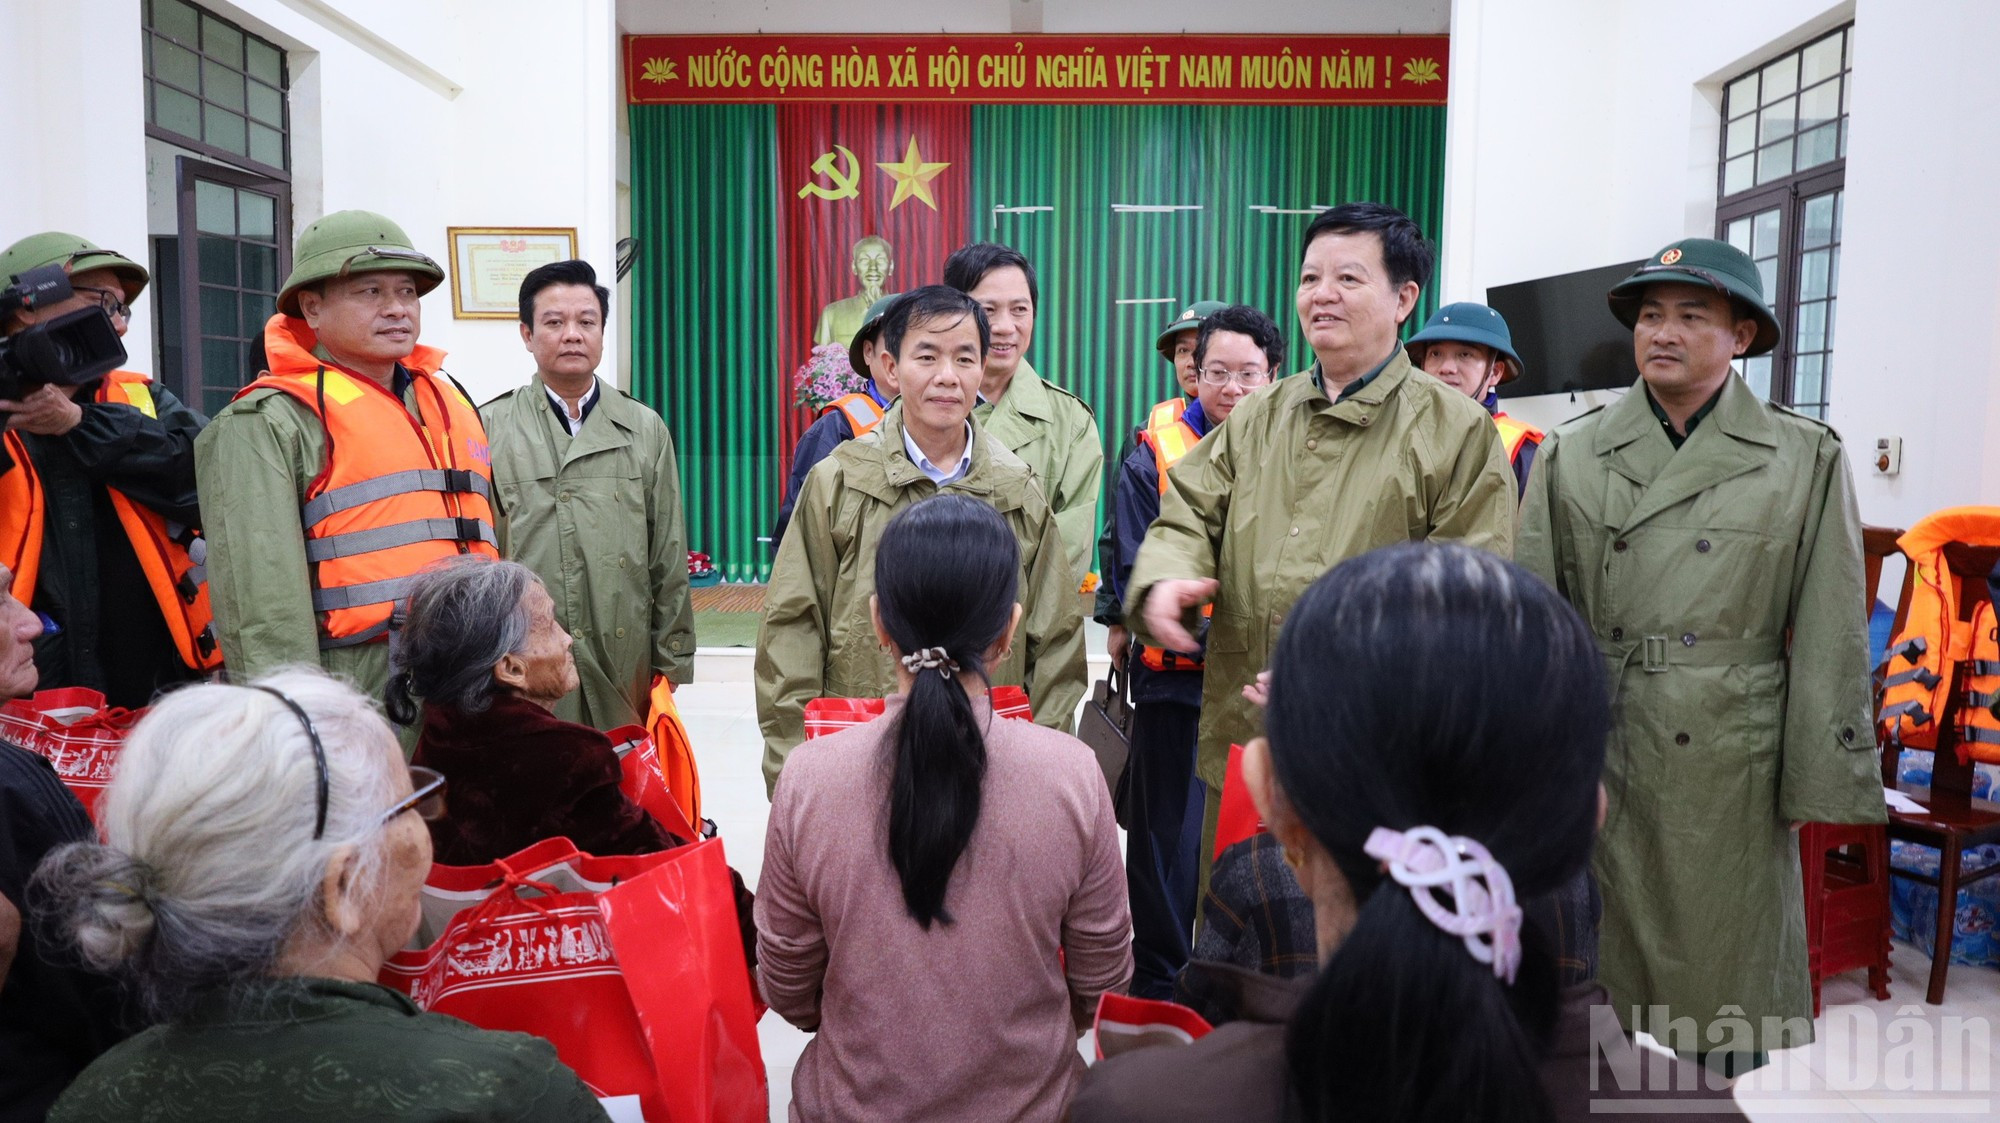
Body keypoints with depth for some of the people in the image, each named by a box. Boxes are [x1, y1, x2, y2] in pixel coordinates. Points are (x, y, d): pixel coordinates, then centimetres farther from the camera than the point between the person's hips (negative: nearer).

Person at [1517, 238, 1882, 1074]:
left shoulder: (1806, 460, 2)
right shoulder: (1570, 454, 4)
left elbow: (1829, 635, 1)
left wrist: (1821, 782, -3)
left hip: (1729, 768, -1)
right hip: (1594, 759, 1)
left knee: (1724, 972, 9)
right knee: (1599, 977, 11)